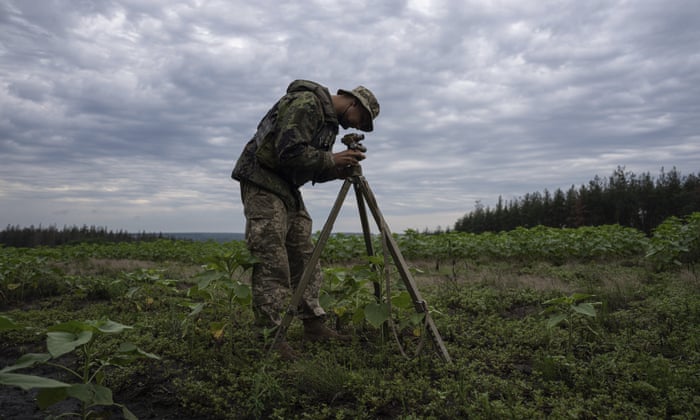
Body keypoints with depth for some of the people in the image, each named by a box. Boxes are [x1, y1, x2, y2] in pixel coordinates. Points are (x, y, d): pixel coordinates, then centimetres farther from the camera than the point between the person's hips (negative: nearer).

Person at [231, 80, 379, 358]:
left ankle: (313, 324, 16)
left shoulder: (330, 120, 17)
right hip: (262, 181, -10)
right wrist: (332, 160, -17)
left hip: (287, 187, 10)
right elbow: (289, 152, -26)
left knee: (304, 256, 8)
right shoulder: (306, 103, -15)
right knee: (272, 262, -12)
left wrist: (338, 171, 0)